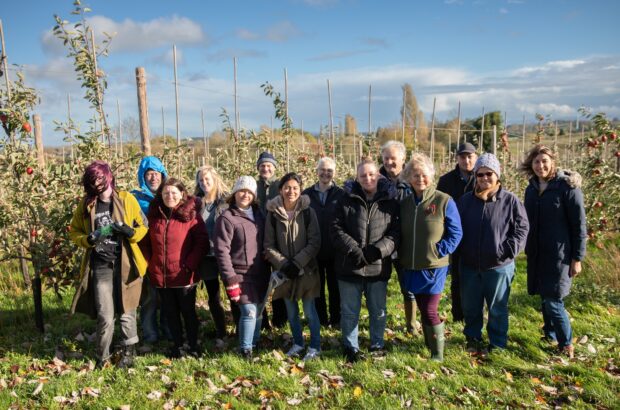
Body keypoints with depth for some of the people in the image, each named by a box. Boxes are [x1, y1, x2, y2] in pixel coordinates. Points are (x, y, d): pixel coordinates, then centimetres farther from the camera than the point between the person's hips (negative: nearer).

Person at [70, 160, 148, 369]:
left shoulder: (126, 199, -1)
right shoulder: (86, 204, 5)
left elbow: (143, 227, 5)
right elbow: (74, 231, 14)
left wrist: (129, 231, -17)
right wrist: (88, 239, -7)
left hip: (125, 265, -1)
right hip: (101, 266, 1)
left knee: (127, 313, 9)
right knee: (105, 316, -2)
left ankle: (129, 352, 29)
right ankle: (102, 357, 20)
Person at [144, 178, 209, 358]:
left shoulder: (191, 215, -8)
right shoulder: (154, 215, 5)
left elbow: (202, 243, -10)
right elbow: (147, 243, 12)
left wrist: (190, 264, -15)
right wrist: (149, 264, 2)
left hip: (184, 276, -3)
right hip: (160, 276, 4)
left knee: (188, 311, 11)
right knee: (171, 313, 16)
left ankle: (193, 345, 27)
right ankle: (177, 344, 31)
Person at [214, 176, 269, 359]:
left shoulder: (258, 214, 9)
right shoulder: (227, 218, -10)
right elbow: (222, 250, -14)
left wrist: (268, 270, 10)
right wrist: (230, 280, -17)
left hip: (261, 274, 6)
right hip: (241, 274, -6)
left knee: (259, 311, 11)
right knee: (249, 311, -8)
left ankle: (254, 344, 28)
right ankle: (246, 351, 8)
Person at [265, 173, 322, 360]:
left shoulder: (308, 212, -6)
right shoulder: (273, 213, -3)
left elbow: (315, 243, -8)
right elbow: (269, 245, 0)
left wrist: (297, 263, -16)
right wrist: (283, 264, -11)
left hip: (306, 269, -2)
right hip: (284, 271, 2)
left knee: (309, 310, 3)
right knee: (291, 311, 14)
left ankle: (315, 347, 21)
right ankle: (298, 343, 33)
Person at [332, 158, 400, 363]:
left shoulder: (390, 202, 2)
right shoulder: (347, 200, 2)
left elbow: (396, 232, -3)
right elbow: (336, 229, -3)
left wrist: (378, 250, -17)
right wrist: (353, 249, -15)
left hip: (378, 267, 1)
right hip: (350, 266, 0)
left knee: (378, 311, 14)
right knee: (350, 311, 9)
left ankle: (377, 345, 34)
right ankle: (351, 347, 27)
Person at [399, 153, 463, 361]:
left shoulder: (444, 201, -9)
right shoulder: (405, 203, 6)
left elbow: (456, 233, -5)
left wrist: (440, 251, -13)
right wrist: (402, 256, 3)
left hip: (434, 267, -5)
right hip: (411, 268, 5)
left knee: (429, 311, -4)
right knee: (423, 310, 14)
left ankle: (438, 354, 15)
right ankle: (429, 346, 33)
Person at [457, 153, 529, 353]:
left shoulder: (510, 200, -7)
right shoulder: (466, 200, 2)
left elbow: (522, 228, -5)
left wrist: (508, 250, -15)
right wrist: (459, 252, 2)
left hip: (499, 267, -3)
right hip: (469, 265, 3)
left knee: (497, 308, 11)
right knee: (470, 307, 16)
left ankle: (498, 344, 30)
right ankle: (473, 338, 37)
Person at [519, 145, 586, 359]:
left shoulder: (567, 187, -11)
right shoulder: (532, 189, 7)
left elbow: (579, 225, -10)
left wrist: (577, 258, -11)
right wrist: (528, 249, 15)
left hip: (559, 254, -6)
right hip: (536, 254, 6)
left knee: (553, 301, -4)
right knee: (544, 297, 13)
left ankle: (566, 343, 14)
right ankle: (550, 335, 29)